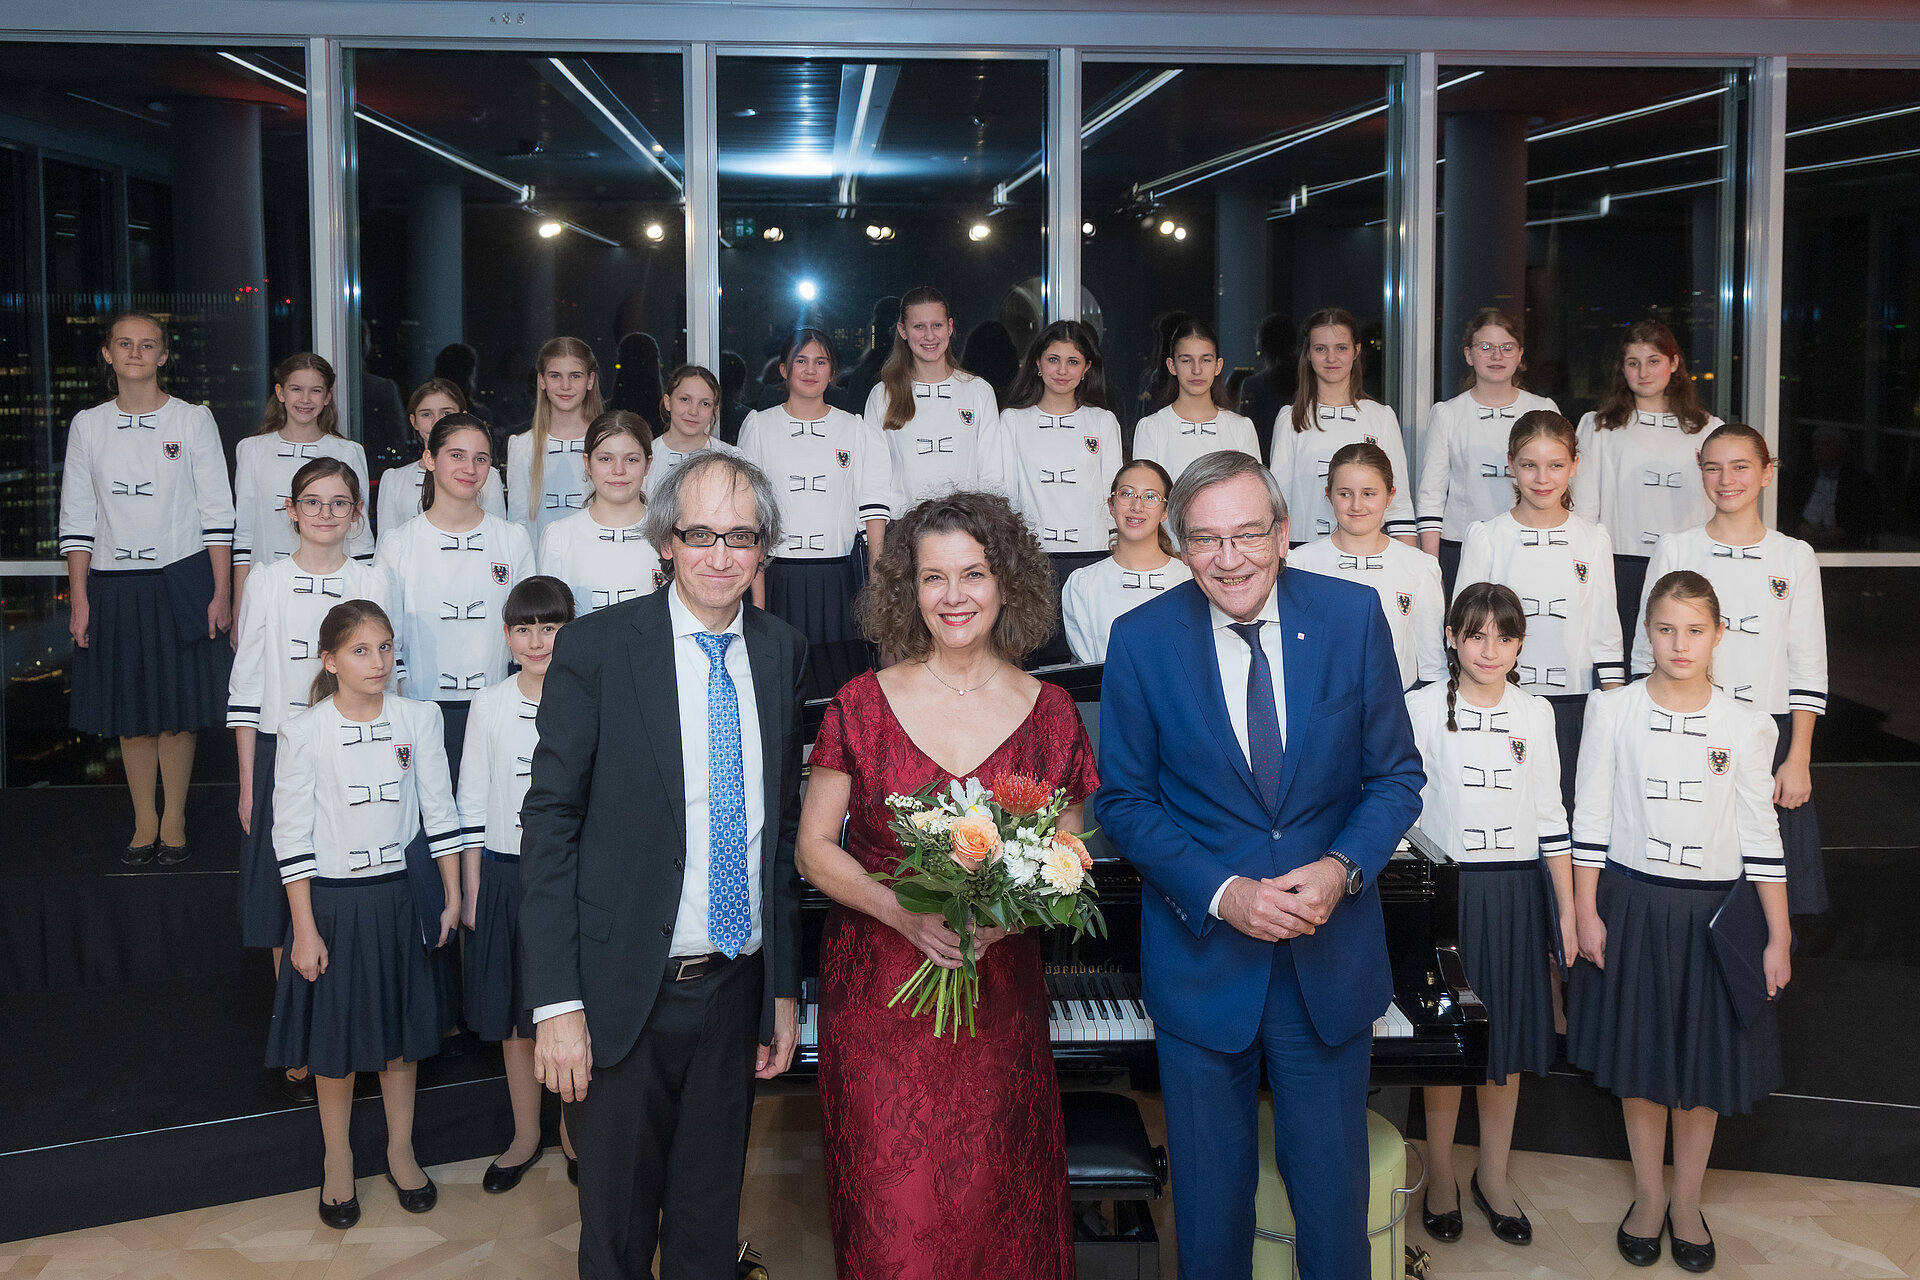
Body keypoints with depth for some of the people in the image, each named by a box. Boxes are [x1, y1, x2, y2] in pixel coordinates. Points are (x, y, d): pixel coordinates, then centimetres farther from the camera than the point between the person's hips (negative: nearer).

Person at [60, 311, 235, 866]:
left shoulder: (194, 420, 1)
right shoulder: (87, 425, 7)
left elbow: (217, 512, 0)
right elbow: (76, 517, 8)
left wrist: (221, 592, -5)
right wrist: (78, 597, 1)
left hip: (182, 580, -2)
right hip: (113, 585, 2)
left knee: (178, 710, 2)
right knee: (129, 713, 7)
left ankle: (174, 821, 16)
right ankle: (144, 821, 20)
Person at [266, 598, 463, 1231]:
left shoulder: (419, 718, -3)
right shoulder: (304, 731, -11)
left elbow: (439, 810, 2)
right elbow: (291, 835, -8)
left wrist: (453, 898, 2)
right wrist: (304, 929, -9)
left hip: (398, 894, 2)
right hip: (332, 899, -2)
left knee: (402, 1031, 14)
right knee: (335, 1039, 9)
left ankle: (400, 1150, 32)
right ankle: (338, 1162, 27)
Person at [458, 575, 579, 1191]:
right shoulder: (490, 705, 1)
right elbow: (472, 802, 4)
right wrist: (471, 889, 3)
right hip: (506, 874, 2)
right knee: (516, 1014, 11)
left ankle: (574, 1129, 26)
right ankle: (525, 1135, 27)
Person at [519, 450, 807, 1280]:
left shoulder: (783, 653, 4)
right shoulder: (598, 647, -9)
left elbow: (784, 826, 10)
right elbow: (549, 824, -9)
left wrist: (786, 985, 10)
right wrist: (556, 1001, -14)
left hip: (738, 988, 4)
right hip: (623, 993, -3)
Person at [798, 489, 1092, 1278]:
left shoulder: (1049, 713, 1)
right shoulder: (864, 706, -1)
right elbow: (814, 848, 1)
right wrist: (903, 911, -16)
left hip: (1000, 996, 1)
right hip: (876, 990, 0)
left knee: (994, 1204, 4)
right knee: (890, 1212, 2)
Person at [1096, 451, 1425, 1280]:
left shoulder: (1353, 617, -6)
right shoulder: (1141, 640, -8)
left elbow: (1394, 775, 0)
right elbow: (1124, 801, -4)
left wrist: (1343, 868, -18)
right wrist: (1220, 894, -17)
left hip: (1330, 954, 1)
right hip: (1200, 955, 0)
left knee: (1332, 1186, 14)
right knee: (1210, 1189, 15)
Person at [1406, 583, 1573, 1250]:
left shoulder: (1535, 713, 5)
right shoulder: (1423, 707, -4)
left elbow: (1550, 816, 7)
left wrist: (1567, 909, 5)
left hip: (1517, 892, 3)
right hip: (1447, 889, -2)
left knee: (1508, 1034, 10)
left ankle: (1493, 1176, 25)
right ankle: (1440, 1176, 22)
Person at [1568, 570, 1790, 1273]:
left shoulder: (1747, 725, -2)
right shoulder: (1612, 712, -4)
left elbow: (1761, 835, 0)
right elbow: (1590, 818, -1)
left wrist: (1778, 937, -1)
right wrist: (1585, 913, -4)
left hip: (1714, 910, 1)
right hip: (1632, 904, 0)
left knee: (1706, 1060, 8)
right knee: (1640, 1058, 9)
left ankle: (1686, 1203, 26)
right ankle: (1648, 1197, 27)